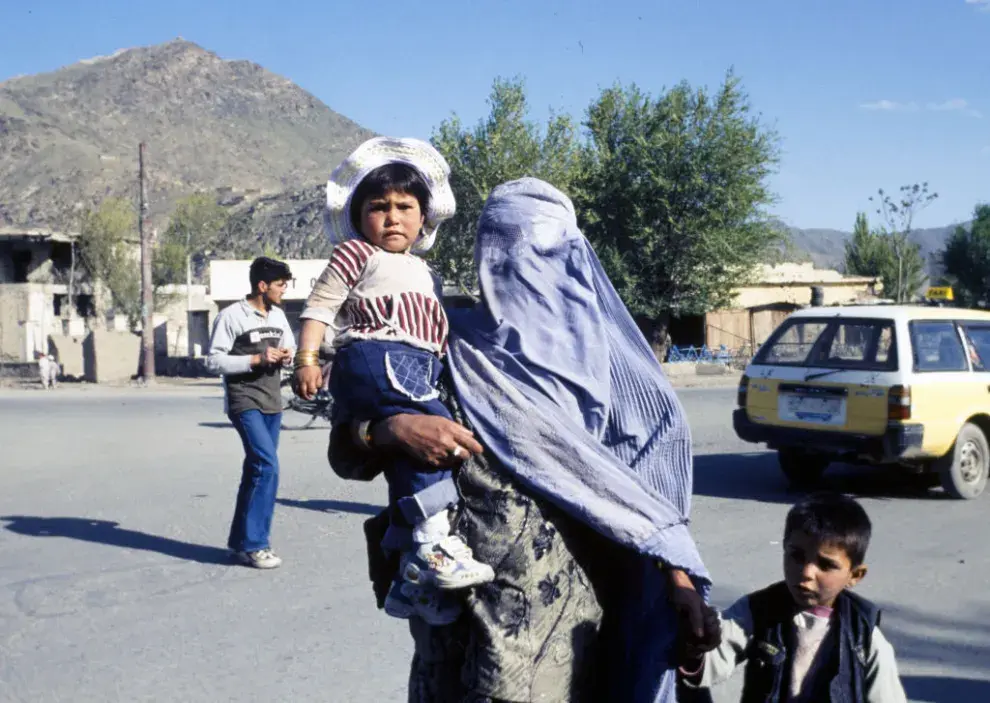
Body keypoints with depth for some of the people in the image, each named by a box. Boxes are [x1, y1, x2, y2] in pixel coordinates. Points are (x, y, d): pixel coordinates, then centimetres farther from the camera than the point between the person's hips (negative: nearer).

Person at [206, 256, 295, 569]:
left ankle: (240, 540, 22)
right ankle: (253, 544, -9)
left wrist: (287, 356, -2)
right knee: (267, 465, -17)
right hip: (245, 402, -7)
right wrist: (256, 359, -19)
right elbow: (214, 361, -12)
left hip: (272, 403, 7)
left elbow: (291, 346, 22)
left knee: (257, 469, 11)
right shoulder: (231, 316, -10)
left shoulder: (278, 316, 11)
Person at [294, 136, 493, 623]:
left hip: (418, 372, 8)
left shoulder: (423, 272, 29)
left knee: (410, 465, 6)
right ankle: (433, 544, -28)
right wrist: (306, 358, -13)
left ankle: (412, 580, 12)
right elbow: (321, 305, -2)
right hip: (375, 361, -8)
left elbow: (436, 332, 33)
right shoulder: (357, 254, 7)